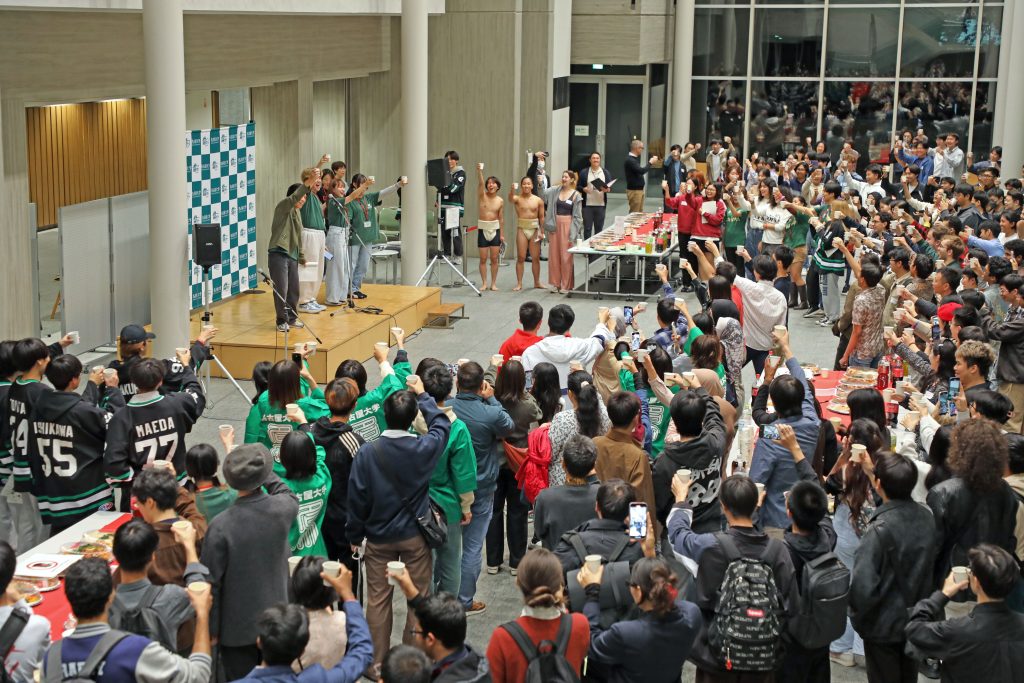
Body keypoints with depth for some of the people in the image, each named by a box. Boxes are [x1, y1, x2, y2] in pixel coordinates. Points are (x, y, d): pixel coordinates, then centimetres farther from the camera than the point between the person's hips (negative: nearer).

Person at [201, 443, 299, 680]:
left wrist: (212, 628, -5)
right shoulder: (283, 509, -15)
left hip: (238, 627, -3)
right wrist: (262, 472, 14)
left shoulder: (221, 526, -24)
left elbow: (211, 581, -16)